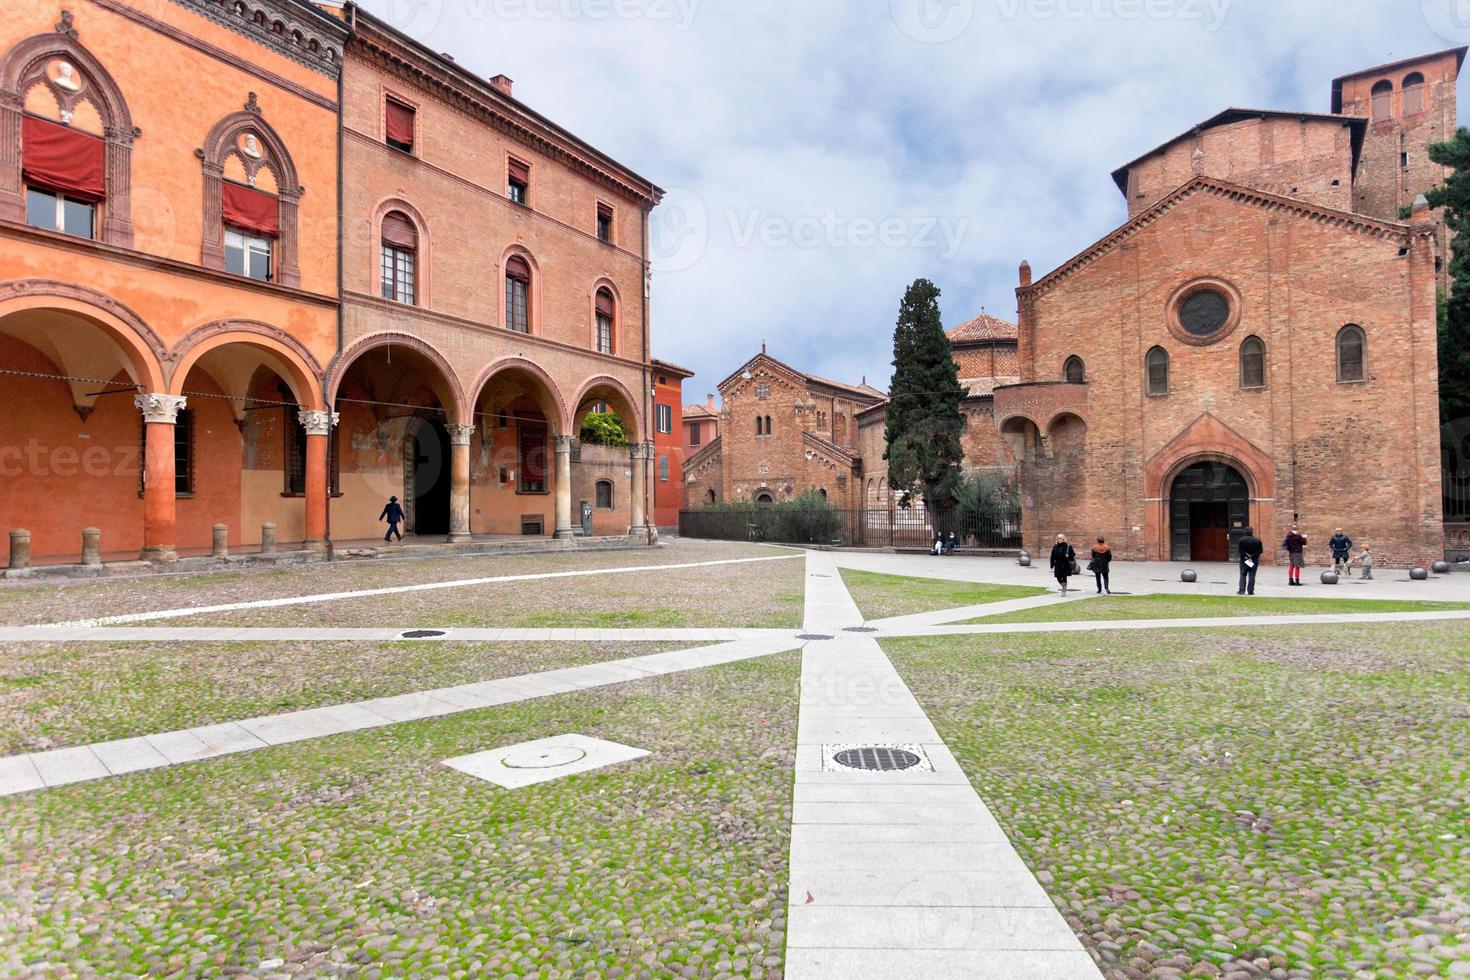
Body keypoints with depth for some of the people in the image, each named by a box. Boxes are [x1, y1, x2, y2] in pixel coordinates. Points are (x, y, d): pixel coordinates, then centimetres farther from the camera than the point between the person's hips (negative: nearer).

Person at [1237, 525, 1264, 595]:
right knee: (1252, 576, 4)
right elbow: (1260, 550, -7)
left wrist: (1245, 556, -7)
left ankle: (1242, 590, -2)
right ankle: (1250, 591, 3)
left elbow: (1240, 550, -10)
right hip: (1254, 561, 0)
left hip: (1244, 560, 0)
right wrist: (1252, 556, -9)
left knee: (1243, 575, 6)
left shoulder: (1242, 540, -6)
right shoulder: (1257, 541, -4)